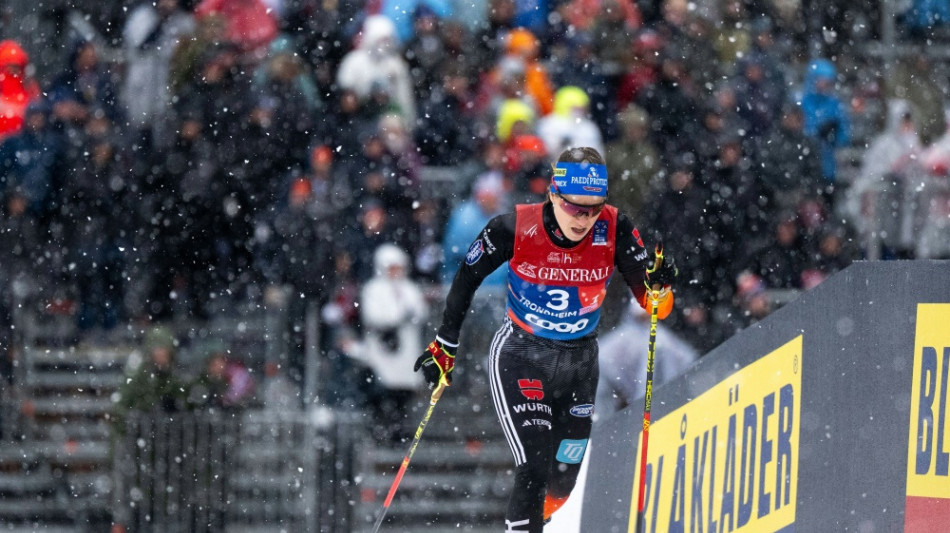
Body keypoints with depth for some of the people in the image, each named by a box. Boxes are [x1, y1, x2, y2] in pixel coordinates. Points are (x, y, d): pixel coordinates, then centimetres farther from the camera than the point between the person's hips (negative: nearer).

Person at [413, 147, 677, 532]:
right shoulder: (515, 229, -22)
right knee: (535, 469, -19)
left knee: (563, 478, 13)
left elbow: (652, 304, -14)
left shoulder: (614, 232, -18)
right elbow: (467, 279, -4)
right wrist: (444, 346, 3)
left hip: (579, 360, 3)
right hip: (520, 356, -3)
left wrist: (660, 285, -37)